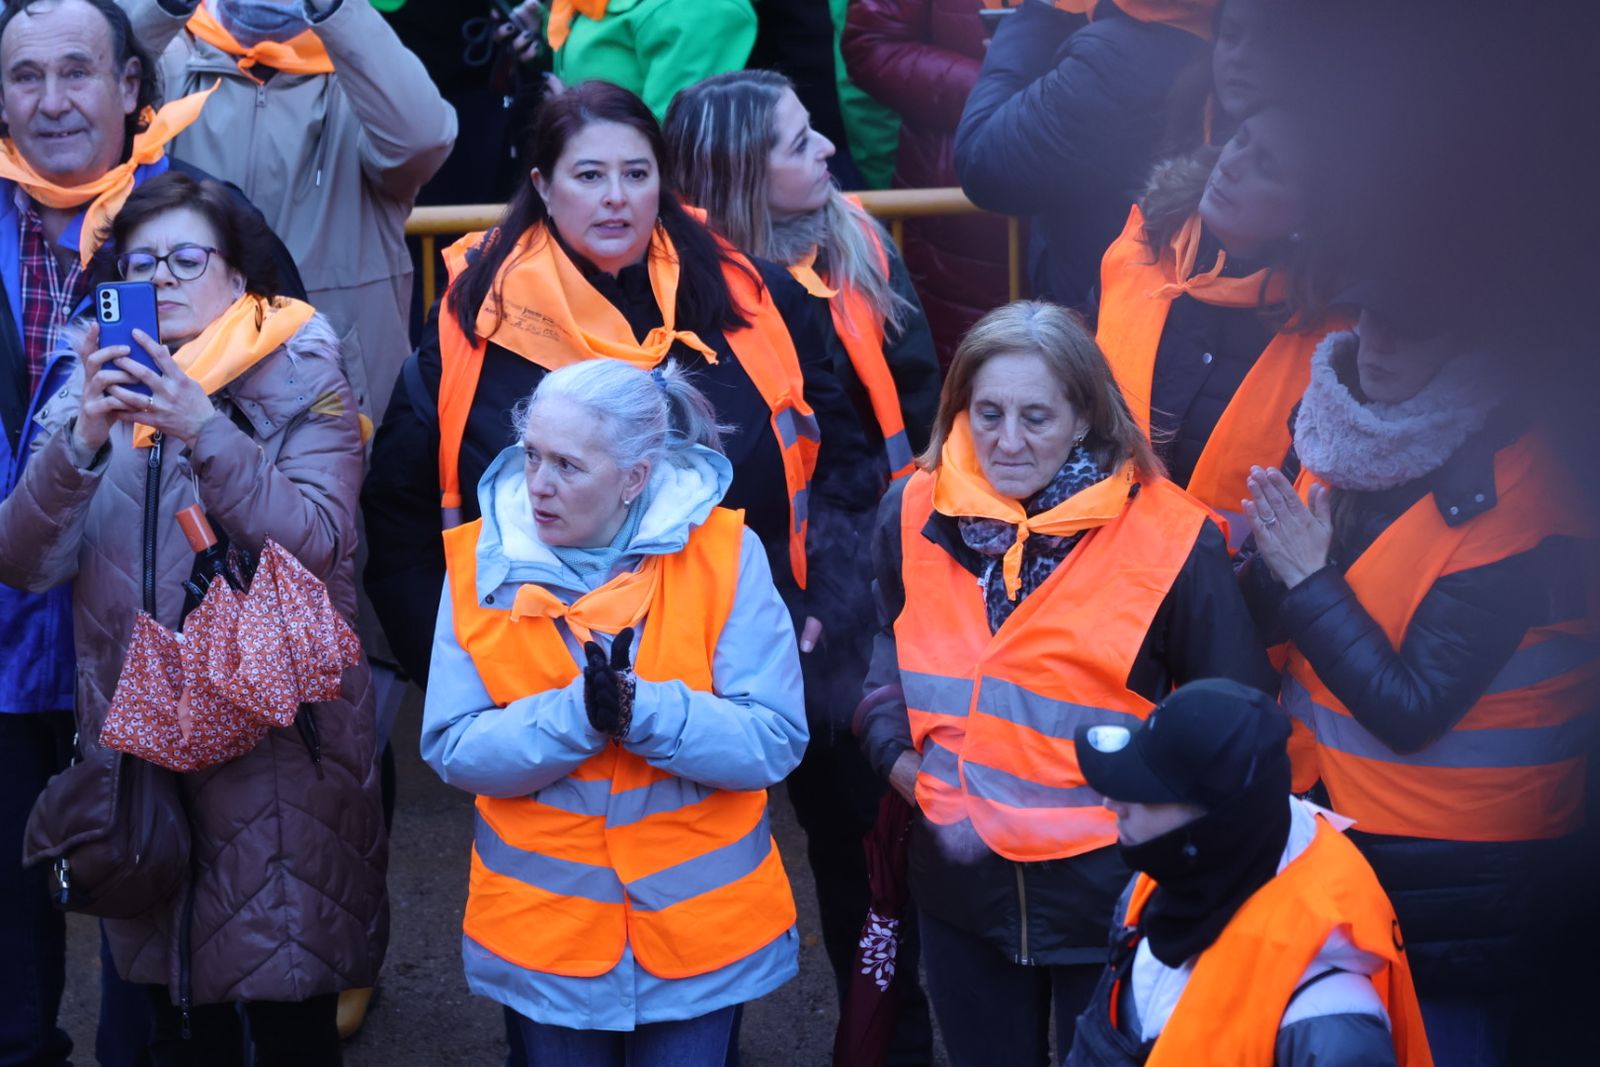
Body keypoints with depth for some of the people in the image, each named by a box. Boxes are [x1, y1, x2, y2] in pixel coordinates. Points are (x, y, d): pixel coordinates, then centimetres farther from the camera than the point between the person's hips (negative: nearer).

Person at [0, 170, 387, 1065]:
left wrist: (205, 431, -25)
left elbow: (319, 543, -17)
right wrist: (82, 442, -20)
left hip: (280, 742, -3)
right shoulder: (98, 390, 7)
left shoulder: (301, 383, -2)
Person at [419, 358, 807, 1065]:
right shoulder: (482, 563, -7)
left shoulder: (722, 555, -12)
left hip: (699, 923, -1)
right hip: (542, 928, 1)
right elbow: (452, 749, -10)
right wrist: (575, 716, -27)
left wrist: (642, 710, -30)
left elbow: (775, 741, -15)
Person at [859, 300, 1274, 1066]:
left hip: (1110, 885, -4)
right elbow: (885, 642, 15)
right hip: (958, 879, 4)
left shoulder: (1170, 537, -16)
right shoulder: (916, 514, -3)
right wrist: (894, 746, 0)